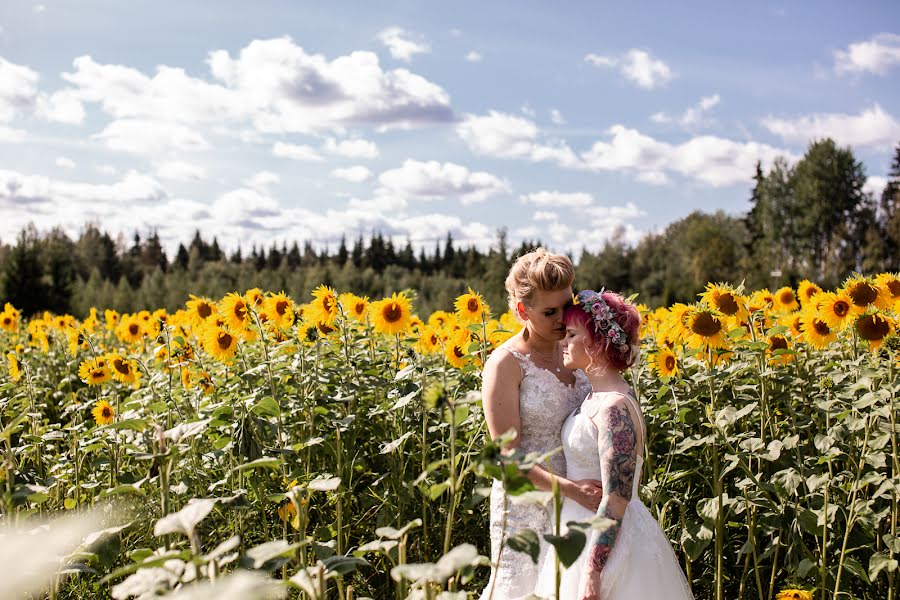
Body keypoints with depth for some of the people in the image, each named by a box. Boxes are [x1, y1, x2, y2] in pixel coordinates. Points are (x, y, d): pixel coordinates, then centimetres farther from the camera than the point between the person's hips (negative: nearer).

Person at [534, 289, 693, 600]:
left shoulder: (615, 407, -21)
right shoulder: (595, 396, 7)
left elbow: (616, 500, -23)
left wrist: (592, 574, -23)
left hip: (607, 540, -9)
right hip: (585, 534, 9)